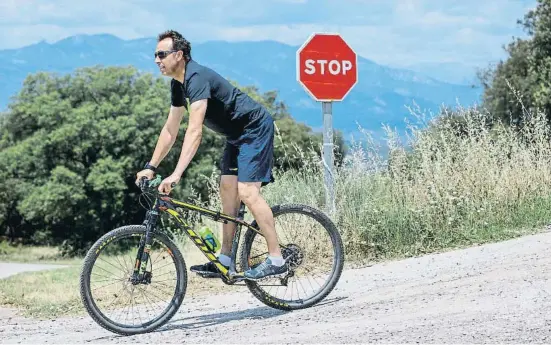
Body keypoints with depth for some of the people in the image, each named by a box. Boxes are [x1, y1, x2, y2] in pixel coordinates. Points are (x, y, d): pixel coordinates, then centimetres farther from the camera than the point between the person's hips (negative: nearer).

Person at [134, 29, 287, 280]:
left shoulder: (197, 78, -26)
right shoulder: (179, 84, 5)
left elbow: (195, 131, -35)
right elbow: (170, 129, 13)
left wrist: (176, 175, -41)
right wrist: (150, 167, 8)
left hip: (255, 128, -10)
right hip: (236, 134, 10)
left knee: (247, 191, -18)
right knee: (228, 191, 7)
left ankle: (276, 260, -17)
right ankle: (224, 261, 11)